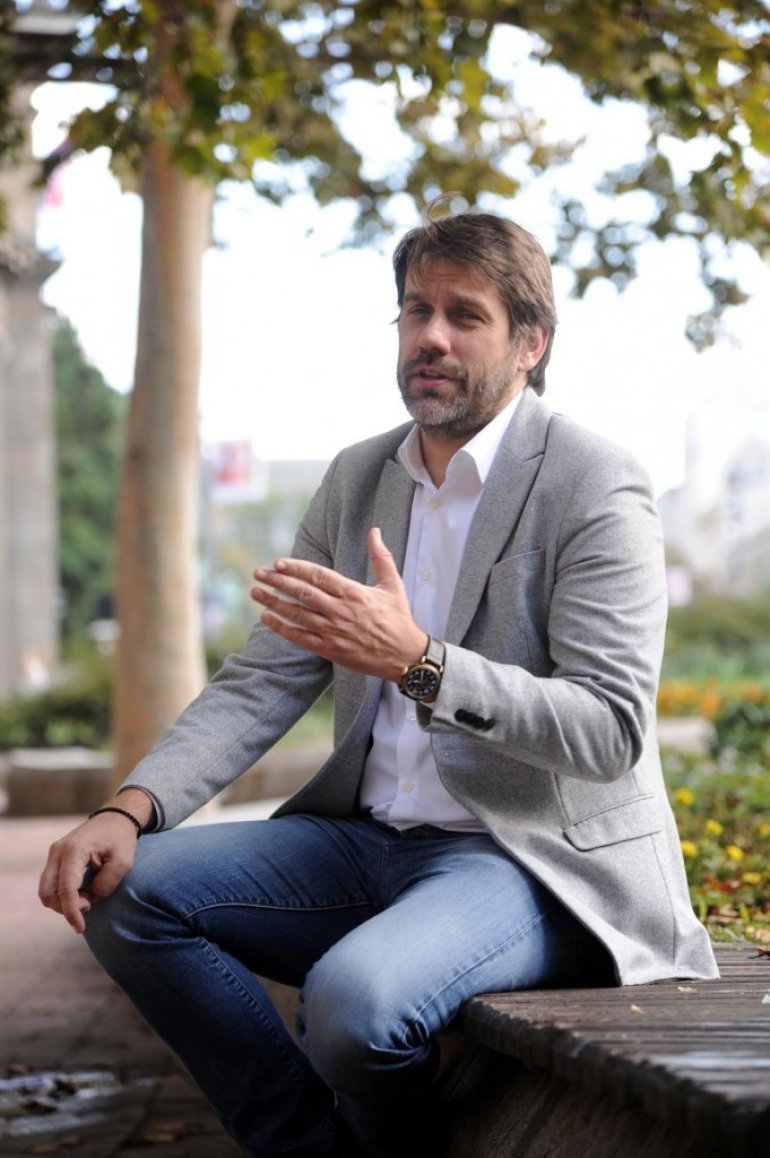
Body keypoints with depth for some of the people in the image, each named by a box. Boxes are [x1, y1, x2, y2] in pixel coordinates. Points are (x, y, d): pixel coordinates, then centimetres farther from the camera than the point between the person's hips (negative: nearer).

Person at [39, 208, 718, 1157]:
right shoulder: (357, 479, 12)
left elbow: (611, 729, -17)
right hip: (369, 840, 7)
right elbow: (265, 679, 9)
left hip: (533, 861, -7)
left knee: (354, 996, -34)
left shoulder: (595, 488, -10)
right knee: (127, 890, -9)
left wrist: (415, 660, -30)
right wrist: (133, 806, -8)